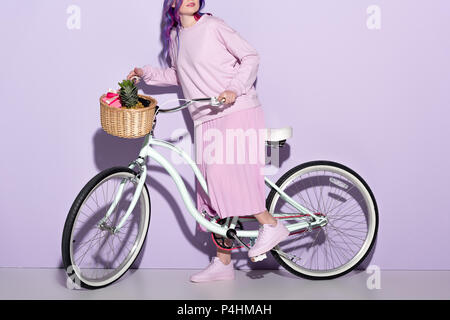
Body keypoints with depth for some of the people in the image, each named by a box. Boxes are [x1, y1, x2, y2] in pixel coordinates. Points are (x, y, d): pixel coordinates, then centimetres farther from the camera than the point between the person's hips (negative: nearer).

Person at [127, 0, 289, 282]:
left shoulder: (212, 26, -3)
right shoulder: (174, 37, 14)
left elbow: (251, 57, -5)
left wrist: (234, 89, -17)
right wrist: (147, 74, 18)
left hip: (237, 112, -6)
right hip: (206, 120, 6)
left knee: (223, 170, -25)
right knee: (214, 189, 5)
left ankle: (271, 225, -11)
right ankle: (223, 263, 11)